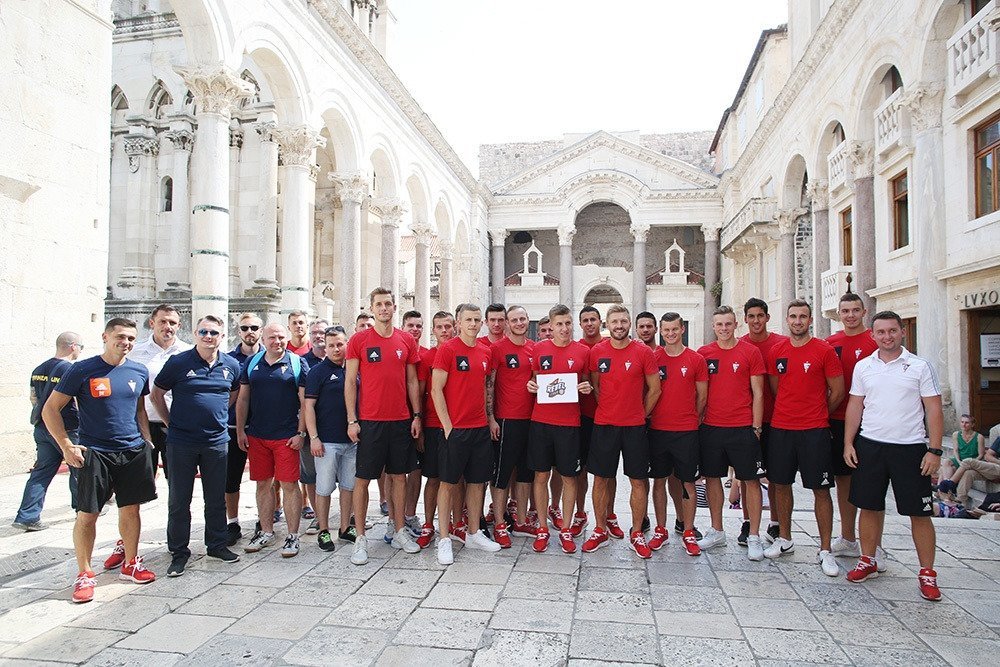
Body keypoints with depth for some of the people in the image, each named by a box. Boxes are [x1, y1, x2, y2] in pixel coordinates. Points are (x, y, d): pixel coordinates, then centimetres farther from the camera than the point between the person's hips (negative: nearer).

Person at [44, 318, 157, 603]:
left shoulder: (139, 372, 6)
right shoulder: (82, 371, -7)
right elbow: (50, 410, -2)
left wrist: (147, 441, 11)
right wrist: (67, 446, -9)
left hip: (134, 451, 4)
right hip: (94, 453, -3)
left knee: (131, 509, 10)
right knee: (87, 514, 1)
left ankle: (130, 563, 26)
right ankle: (84, 574, 17)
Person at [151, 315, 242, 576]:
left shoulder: (231, 366, 3)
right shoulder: (178, 363, -6)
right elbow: (157, 394, 4)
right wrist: (171, 423, 4)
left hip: (217, 442, 3)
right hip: (181, 443, -2)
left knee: (217, 498, 12)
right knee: (179, 500, 6)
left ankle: (217, 544, 27)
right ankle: (179, 551, 19)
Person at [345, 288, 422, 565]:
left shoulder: (406, 340, 6)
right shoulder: (358, 340, -2)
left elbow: (412, 380, 10)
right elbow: (350, 382, -2)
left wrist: (417, 415, 5)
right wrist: (351, 420, -7)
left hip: (401, 421, 3)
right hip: (369, 422, -3)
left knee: (399, 475, 11)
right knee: (362, 478, 2)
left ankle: (398, 530, 24)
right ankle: (360, 537, 14)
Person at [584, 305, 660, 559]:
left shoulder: (643, 352, -3)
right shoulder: (597, 351, 2)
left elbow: (654, 389, 4)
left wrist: (640, 414, 6)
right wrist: (608, 410, 8)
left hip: (635, 426, -1)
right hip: (603, 425, 1)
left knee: (639, 481, 4)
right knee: (601, 479, 7)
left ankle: (637, 534, 19)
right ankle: (600, 531, 22)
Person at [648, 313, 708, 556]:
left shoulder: (696, 359, 1)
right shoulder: (652, 358, 3)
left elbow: (702, 396, 6)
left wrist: (690, 420, 7)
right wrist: (650, 416, 1)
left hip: (686, 431, -1)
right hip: (657, 429, 1)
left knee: (688, 482, 5)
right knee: (659, 480, 8)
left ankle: (689, 533, 17)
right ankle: (660, 530, 20)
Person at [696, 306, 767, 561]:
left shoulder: (750, 352, -1)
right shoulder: (703, 353, 5)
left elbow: (757, 394, -1)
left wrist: (756, 427, -6)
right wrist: (697, 421, 4)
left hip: (743, 428, -3)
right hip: (711, 427, 3)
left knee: (751, 480, 2)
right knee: (712, 477, 10)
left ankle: (754, 537, 13)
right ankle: (716, 531, 24)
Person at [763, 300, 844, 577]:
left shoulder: (824, 350, -5)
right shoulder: (776, 351, 6)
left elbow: (838, 391, 1)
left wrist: (816, 413, 9)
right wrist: (790, 411, 12)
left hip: (814, 430, -4)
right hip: (780, 428, 4)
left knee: (821, 489, 2)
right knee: (781, 484, 12)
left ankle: (825, 550, 11)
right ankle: (784, 539, 27)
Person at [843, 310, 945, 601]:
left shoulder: (920, 366, -1)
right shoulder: (863, 366, 7)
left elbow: (934, 410, -2)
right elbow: (855, 406, 10)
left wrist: (934, 450, -9)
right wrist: (848, 443, 4)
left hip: (911, 448, -2)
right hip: (870, 446, 3)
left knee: (920, 512, 2)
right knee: (869, 507, 9)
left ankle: (927, 573, 15)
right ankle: (868, 561, 24)